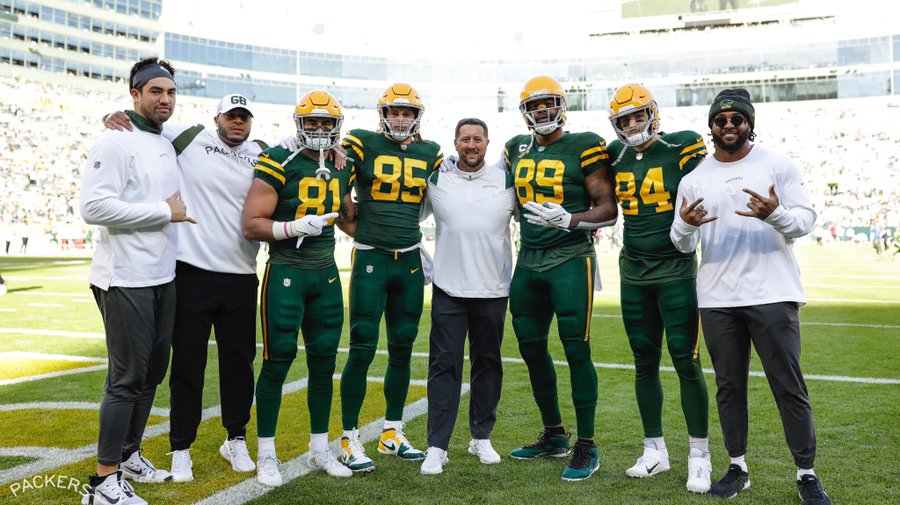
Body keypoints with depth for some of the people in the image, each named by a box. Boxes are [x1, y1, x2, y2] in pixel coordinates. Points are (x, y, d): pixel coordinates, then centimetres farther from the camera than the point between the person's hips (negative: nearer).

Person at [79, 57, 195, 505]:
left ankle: (128, 455, 31)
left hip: (163, 278, 8)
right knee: (127, 378, -4)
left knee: (153, 372, 15)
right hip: (125, 281, -8)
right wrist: (164, 211, -18)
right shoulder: (115, 143, -11)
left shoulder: (168, 145, 14)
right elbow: (94, 207, -22)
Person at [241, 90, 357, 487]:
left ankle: (320, 449, 24)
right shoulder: (279, 164, -10)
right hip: (285, 273, -6)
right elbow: (250, 225, -14)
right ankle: (266, 455, 11)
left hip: (326, 274, 6)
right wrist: (294, 228, -26)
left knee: (323, 361, 10)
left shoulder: (342, 169, 9)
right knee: (278, 360, -3)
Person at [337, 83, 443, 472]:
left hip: (410, 261, 4)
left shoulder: (431, 154, 8)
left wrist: (424, 245, 14)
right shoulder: (362, 145, -4)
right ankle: (349, 439, 6)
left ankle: (392, 433, 23)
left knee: (402, 348, 10)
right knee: (362, 348, -4)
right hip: (370, 259, -4)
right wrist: (361, 233, -5)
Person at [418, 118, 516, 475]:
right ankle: (437, 446, 3)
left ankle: (481, 438, 25)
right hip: (448, 289, -1)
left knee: (488, 363, 10)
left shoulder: (506, 179, 3)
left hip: (493, 289, 1)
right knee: (444, 366, -1)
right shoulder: (436, 178, 2)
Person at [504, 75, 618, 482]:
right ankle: (554, 435, 28)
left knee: (576, 350, -4)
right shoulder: (517, 149, 11)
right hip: (529, 260, 7)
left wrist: (568, 220, -22)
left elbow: (609, 209, -9)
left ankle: (586, 446, 8)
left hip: (570, 259, -6)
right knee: (531, 347, 11)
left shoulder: (583, 148, -7)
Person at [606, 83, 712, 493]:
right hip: (634, 273, 5)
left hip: (676, 270, -4)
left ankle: (699, 455, 9)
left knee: (687, 361, -4)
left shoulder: (680, 148, -6)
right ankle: (654, 450, 22)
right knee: (644, 361, 9)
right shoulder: (617, 156, 7)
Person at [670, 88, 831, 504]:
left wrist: (775, 215, -23)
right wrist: (685, 225, -17)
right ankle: (737, 467, 23)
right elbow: (683, 244, 6)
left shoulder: (777, 165, 1)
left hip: (772, 294, -2)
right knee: (729, 387, 10)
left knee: (789, 387, 1)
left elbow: (806, 219, -2)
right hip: (717, 299, 3)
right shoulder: (694, 179, 8)